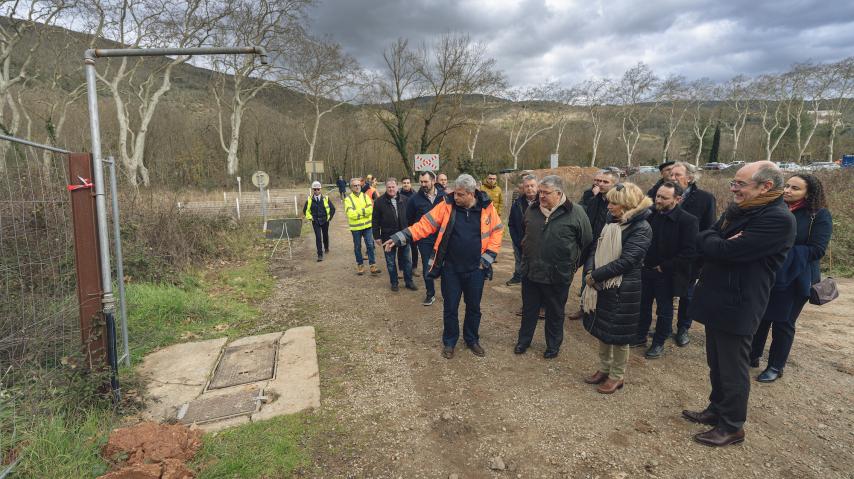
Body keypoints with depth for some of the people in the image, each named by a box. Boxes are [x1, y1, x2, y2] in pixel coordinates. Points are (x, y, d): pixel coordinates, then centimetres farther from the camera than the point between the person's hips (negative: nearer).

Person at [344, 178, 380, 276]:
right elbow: (351, 214, -18)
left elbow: (370, 209, -10)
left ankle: (373, 265, 7)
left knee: (370, 245, 1)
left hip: (367, 225, 2)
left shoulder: (365, 196, 3)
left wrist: (358, 213, -19)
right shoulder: (348, 199, -6)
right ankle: (360, 265, 24)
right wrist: (364, 211, -13)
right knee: (357, 247, 10)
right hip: (355, 227, -2)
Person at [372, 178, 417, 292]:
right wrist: (377, 236, -4)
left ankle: (409, 282, 24)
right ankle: (394, 283, 24)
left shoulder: (404, 200, 2)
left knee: (407, 260, 11)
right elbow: (376, 221, -2)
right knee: (391, 261, 9)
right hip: (388, 237, -2)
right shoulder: (379, 202, -5)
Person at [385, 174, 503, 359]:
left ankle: (472, 340, 38)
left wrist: (488, 256, -3)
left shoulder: (487, 207, -8)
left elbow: (497, 231, 3)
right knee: (450, 308, 11)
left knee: (474, 307, 16)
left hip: (475, 269, 1)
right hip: (451, 269, -1)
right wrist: (399, 238, -20)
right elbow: (424, 225, -12)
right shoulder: (446, 206, -10)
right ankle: (449, 342, 33)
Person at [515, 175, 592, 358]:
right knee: (529, 309, 17)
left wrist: (573, 264, 1)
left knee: (555, 313, 14)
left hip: (558, 275, -3)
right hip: (530, 272, 4)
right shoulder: (532, 210, 2)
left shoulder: (576, 213, -11)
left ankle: (553, 345, 33)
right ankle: (523, 340, 35)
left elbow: (587, 244, -2)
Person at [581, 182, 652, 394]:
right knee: (602, 329, 17)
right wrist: (591, 271, -10)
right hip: (603, 285, 7)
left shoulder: (641, 229, -16)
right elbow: (596, 248, 8)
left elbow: (625, 261, -22)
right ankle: (604, 369, 34)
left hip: (623, 290, -7)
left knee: (618, 334, 6)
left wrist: (596, 275, -18)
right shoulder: (612, 223, 7)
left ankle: (616, 376, 24)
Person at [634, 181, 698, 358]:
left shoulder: (687, 221, -17)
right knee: (643, 305, 17)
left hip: (666, 275, -5)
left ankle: (659, 343, 28)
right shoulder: (652, 214, -2)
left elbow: (689, 252, -20)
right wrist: (644, 260, -1)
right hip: (646, 270, 5)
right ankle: (640, 336, 35)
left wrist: (664, 267, -16)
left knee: (664, 310, 12)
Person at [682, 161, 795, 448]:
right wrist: (718, 242, -14)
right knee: (716, 363, 21)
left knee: (733, 369, 6)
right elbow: (702, 243, 7)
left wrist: (709, 241, -7)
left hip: (737, 306, -8)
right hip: (716, 300, 9)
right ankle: (717, 410, 38)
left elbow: (726, 251, -26)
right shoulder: (737, 209, 9)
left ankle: (732, 427, 23)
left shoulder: (778, 219, -20)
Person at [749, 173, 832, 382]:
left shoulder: (820, 215, -9)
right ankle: (752, 356, 31)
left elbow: (817, 250, -15)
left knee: (783, 323, 8)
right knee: (760, 318, 13)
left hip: (793, 279, -4)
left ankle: (776, 367, 23)